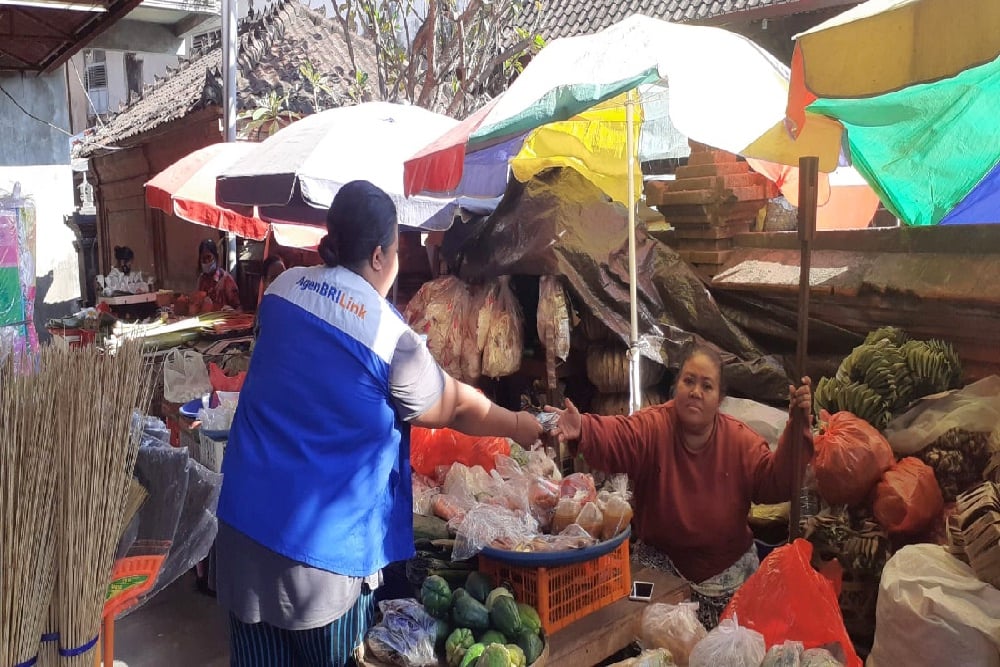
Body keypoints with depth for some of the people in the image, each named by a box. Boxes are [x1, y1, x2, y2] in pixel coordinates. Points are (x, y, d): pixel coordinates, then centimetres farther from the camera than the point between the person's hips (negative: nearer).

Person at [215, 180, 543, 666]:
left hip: (246, 517, 5)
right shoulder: (390, 337, -15)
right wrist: (521, 427, 16)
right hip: (321, 542, -5)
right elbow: (458, 408, -2)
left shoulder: (284, 287, 1)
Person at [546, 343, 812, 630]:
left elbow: (775, 483, -12)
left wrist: (797, 428, -24)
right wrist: (582, 429, -55)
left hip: (729, 569, 2)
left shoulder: (740, 440, -6)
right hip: (662, 561, -2)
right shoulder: (652, 427, -14)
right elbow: (612, 438, -32)